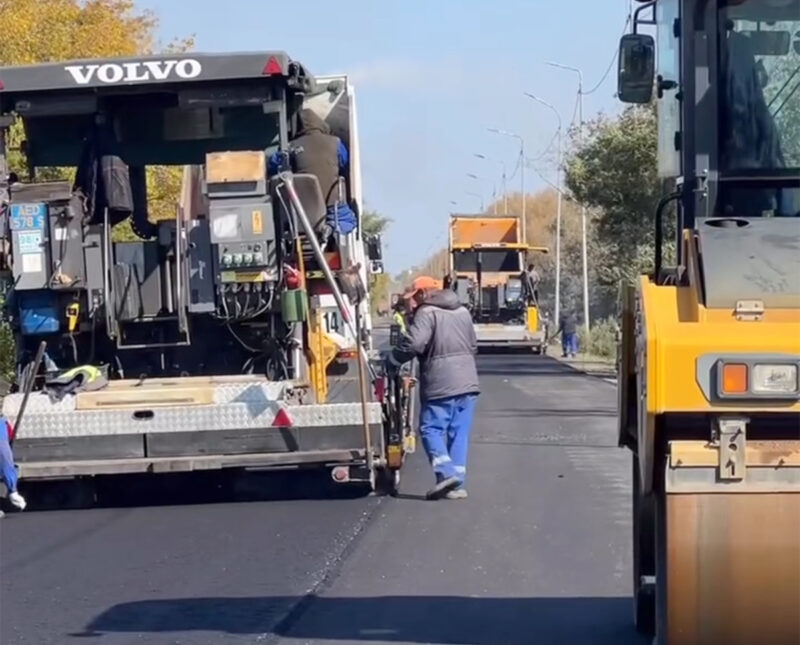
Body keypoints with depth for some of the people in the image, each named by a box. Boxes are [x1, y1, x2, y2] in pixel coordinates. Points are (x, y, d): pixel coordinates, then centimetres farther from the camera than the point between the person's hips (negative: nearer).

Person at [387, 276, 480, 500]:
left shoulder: (427, 313, -8)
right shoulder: (463, 312, 18)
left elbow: (414, 343, -20)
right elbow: (473, 345, 26)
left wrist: (392, 360, -7)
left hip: (440, 385, -7)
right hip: (468, 382, 7)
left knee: (431, 429, 0)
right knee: (459, 433, 8)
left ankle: (446, 473, -16)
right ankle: (458, 483, 6)